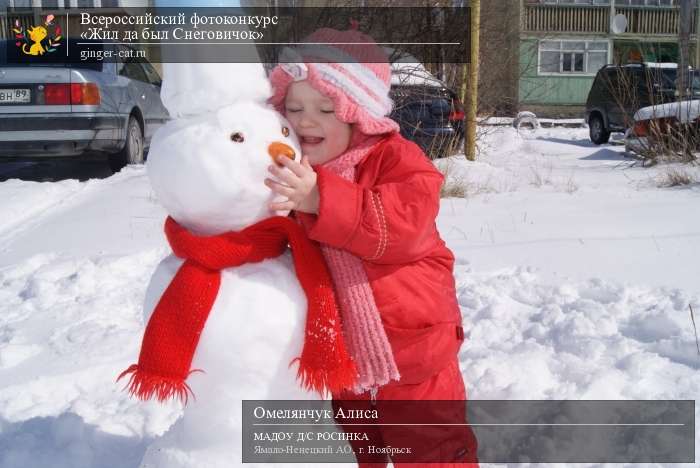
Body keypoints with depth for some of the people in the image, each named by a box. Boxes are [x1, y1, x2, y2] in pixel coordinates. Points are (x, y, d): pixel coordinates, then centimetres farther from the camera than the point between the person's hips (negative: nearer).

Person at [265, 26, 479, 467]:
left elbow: (404, 224, -34)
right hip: (335, 355, 5)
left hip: (410, 347, -5)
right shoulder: (286, 174, -1)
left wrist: (320, 200, -45)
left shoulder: (396, 157, -16)